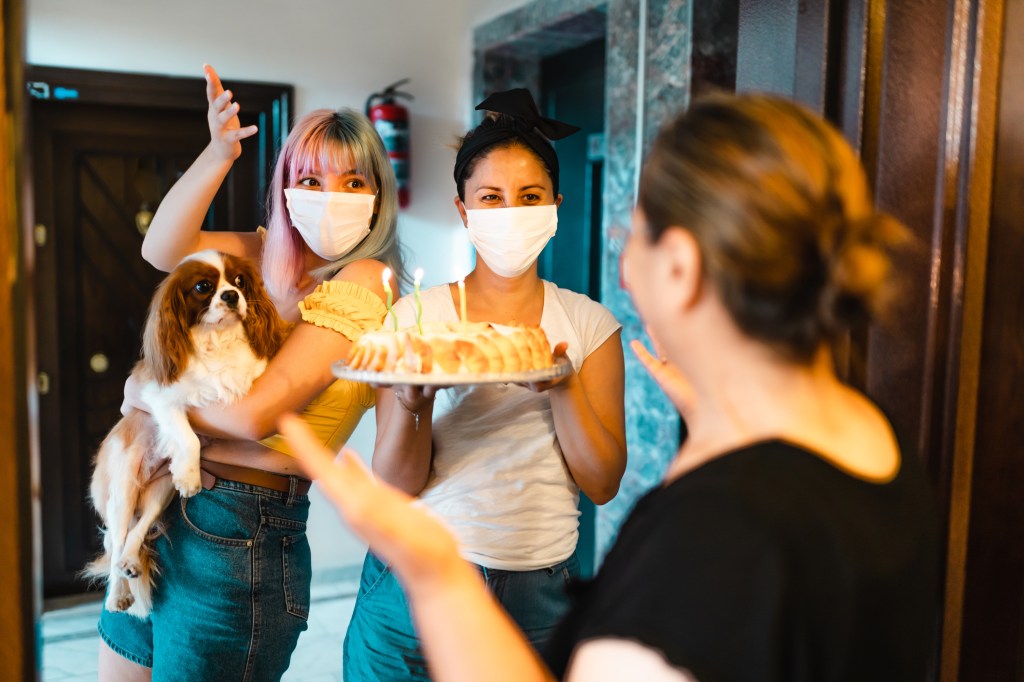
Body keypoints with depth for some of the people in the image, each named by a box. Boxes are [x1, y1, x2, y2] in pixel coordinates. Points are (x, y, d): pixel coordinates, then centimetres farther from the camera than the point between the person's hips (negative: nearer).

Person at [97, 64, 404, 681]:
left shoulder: (359, 284, -16)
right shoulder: (276, 255, 8)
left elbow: (255, 413, -23)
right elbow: (161, 249, -4)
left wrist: (150, 394, -6)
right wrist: (219, 153, -18)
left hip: (237, 533, -8)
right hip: (162, 510, 8)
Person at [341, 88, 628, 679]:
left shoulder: (588, 324, 0)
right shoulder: (415, 317, -3)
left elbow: (603, 483, -4)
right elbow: (397, 484, -6)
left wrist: (562, 387, -20)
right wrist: (415, 403, -26)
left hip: (540, 595, 1)